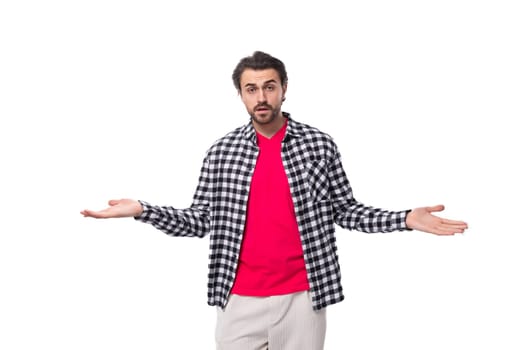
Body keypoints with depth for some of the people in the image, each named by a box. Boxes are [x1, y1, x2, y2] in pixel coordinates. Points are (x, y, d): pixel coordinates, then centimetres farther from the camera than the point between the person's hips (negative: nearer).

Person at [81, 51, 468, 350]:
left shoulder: (320, 145, -1)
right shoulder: (221, 151, 2)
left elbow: (345, 210, 4)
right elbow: (201, 220, 4)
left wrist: (406, 219, -8)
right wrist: (141, 210, -8)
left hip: (301, 297, -1)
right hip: (239, 300, 1)